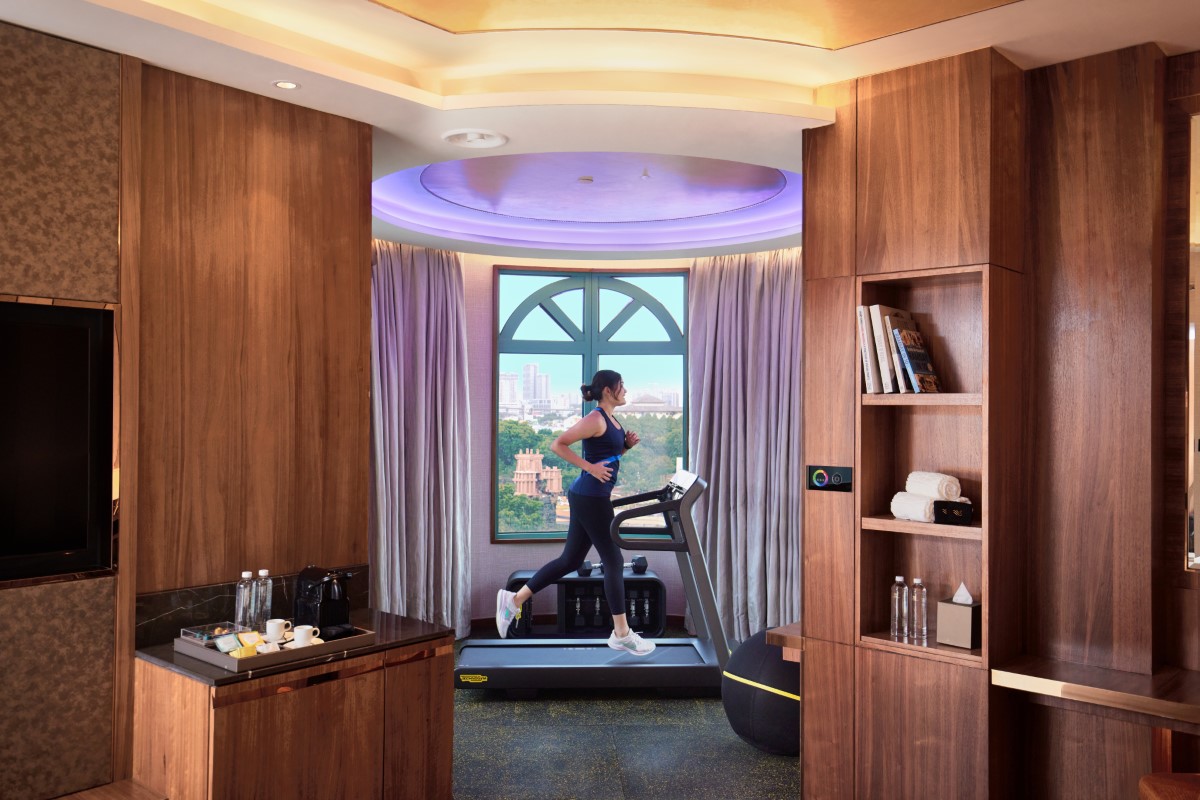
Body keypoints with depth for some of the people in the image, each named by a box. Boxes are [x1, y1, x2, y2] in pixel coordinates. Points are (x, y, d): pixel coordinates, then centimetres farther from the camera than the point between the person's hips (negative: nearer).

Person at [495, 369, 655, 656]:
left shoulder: (610, 420, 14)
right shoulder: (595, 420, -15)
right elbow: (558, 444, -18)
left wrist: (627, 445, 8)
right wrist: (589, 468, -20)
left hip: (590, 498, 10)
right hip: (591, 497, -10)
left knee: (570, 561, 13)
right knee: (614, 562, -1)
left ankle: (514, 599, 18)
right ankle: (621, 635, 9)